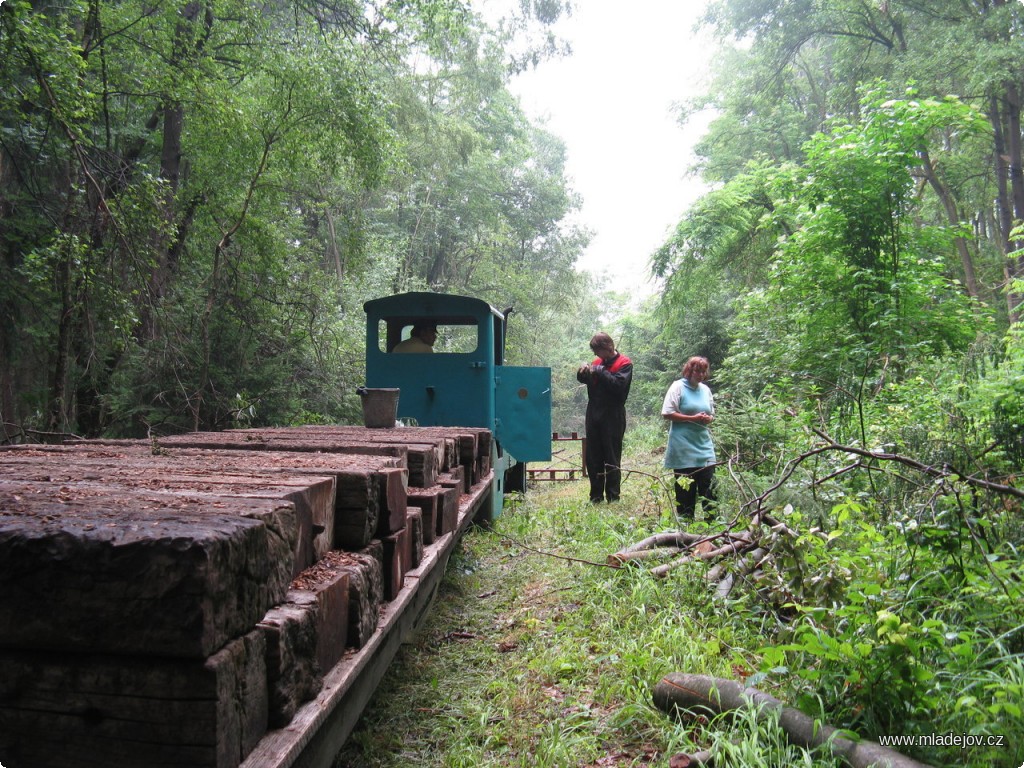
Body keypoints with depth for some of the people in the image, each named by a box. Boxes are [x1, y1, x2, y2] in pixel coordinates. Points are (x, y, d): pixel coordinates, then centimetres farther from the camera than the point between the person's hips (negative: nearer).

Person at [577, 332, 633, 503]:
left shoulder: (624, 363, -5)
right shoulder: (598, 361, 12)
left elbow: (619, 384, -21)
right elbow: (585, 380, 19)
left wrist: (600, 371, -18)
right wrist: (583, 373, -2)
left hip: (612, 417, -6)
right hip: (594, 415, 6)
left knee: (612, 458, 0)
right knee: (593, 458, 9)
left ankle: (613, 497, 8)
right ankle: (596, 496, 18)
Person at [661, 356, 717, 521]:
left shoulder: (705, 389, 13)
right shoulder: (678, 386, -4)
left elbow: (712, 414, 22)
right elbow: (667, 414, -10)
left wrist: (708, 418, -3)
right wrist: (692, 418, -15)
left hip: (704, 446, 5)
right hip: (684, 449, -5)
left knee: (709, 487, 0)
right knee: (686, 489, 2)